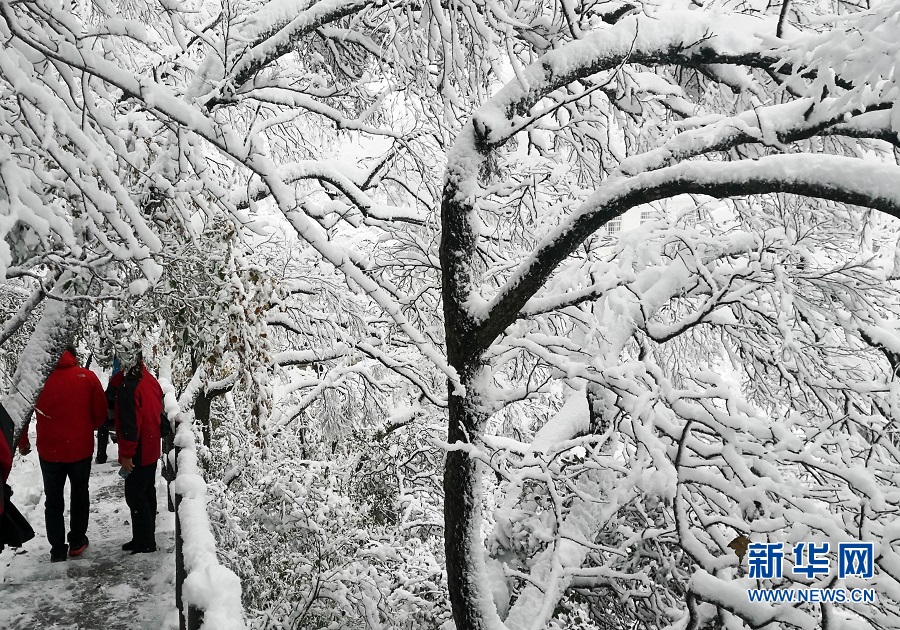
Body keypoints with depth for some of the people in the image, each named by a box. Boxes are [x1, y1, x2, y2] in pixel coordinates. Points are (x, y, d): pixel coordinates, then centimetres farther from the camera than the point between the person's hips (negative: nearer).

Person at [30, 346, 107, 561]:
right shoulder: (87, 377, -9)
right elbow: (100, 413, -3)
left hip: (49, 450, 0)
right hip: (81, 448, 0)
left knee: (53, 500, 14)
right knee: (79, 494, 20)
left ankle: (57, 550, 17)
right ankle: (77, 542, 26)